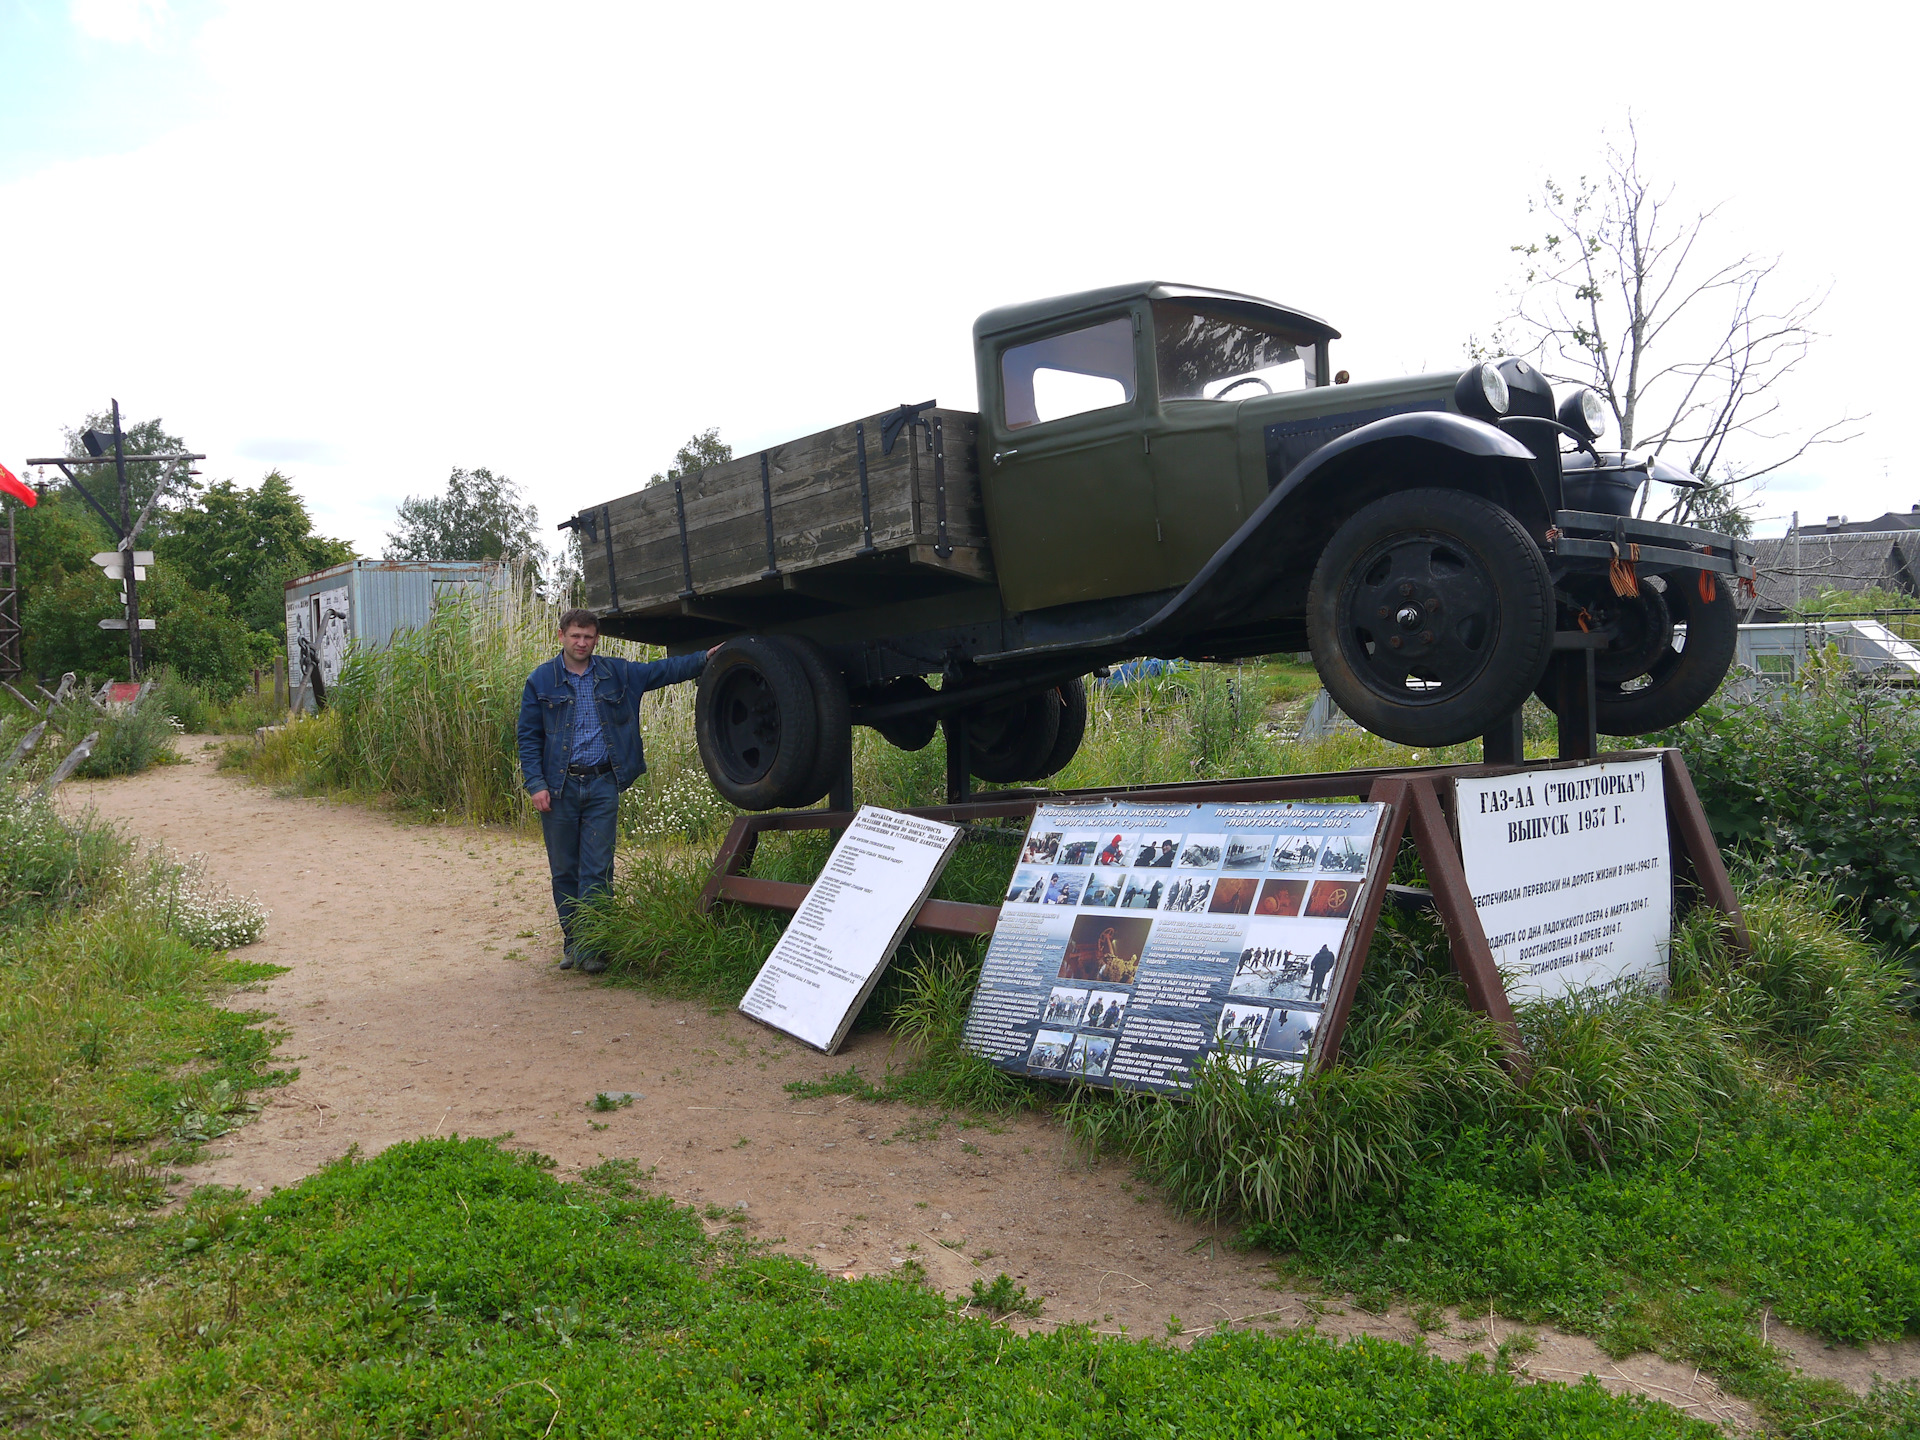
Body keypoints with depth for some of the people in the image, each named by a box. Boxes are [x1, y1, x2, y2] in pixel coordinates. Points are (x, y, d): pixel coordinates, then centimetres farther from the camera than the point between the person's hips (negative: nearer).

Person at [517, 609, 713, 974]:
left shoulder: (617, 674, 7)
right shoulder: (541, 681, 3)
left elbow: (662, 670, 12)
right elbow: (528, 737, 3)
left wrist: (706, 657, 0)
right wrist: (535, 784, -7)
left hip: (603, 783, 0)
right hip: (559, 787, 0)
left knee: (597, 871, -4)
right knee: (563, 871, 7)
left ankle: (590, 947, -2)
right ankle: (572, 941, 20)